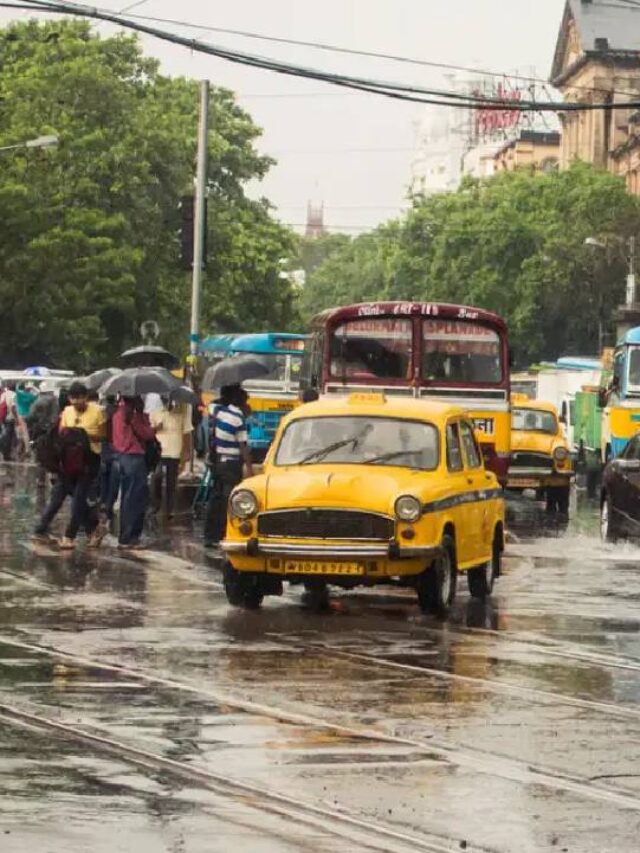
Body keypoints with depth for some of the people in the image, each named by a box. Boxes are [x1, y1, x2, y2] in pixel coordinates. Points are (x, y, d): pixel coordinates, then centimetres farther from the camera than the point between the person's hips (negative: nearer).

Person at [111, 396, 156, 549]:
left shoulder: (117, 414, 9)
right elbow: (147, 434, -11)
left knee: (126, 499, 15)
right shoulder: (132, 415, -15)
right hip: (134, 458, -9)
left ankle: (124, 537, 19)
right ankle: (129, 538, -6)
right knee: (137, 499, -4)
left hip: (121, 456, 9)